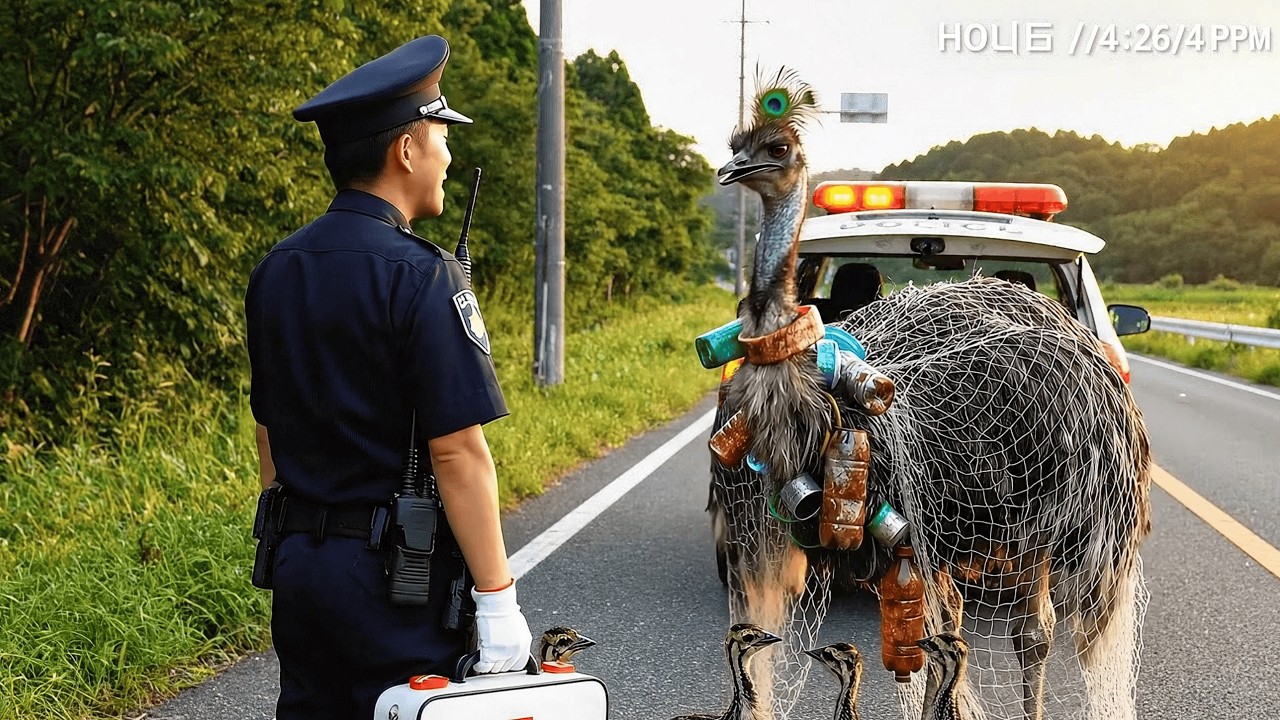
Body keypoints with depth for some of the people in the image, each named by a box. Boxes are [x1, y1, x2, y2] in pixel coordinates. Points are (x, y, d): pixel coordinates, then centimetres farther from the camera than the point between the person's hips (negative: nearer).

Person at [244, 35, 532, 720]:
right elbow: (457, 450, -20)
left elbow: (268, 430, 13)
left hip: (297, 563, 7)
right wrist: (498, 599, -15)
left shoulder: (274, 271, 7)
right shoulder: (420, 275, -16)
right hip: (396, 575, -7)